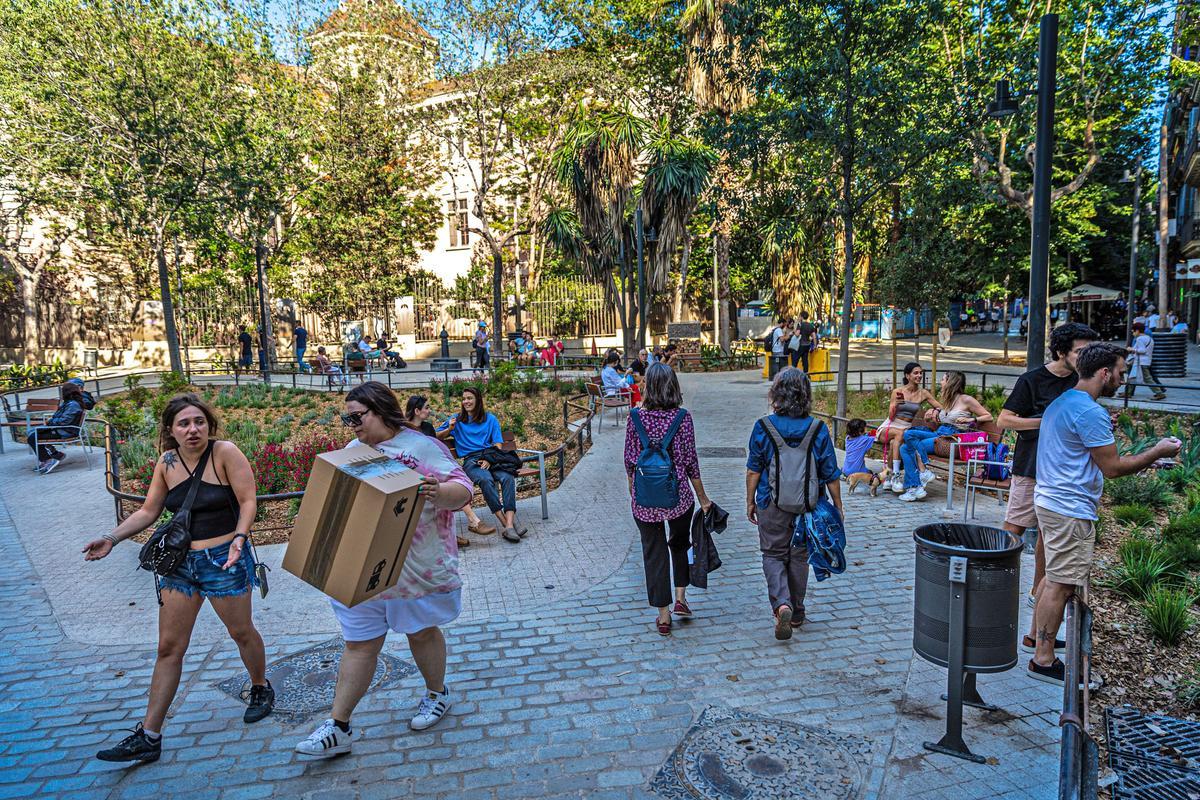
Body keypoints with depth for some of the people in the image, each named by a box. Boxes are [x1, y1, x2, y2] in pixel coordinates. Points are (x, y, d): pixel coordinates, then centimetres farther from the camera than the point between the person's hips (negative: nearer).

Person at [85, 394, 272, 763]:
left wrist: (239, 537, -28)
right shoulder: (166, 463, 2)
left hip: (224, 559, -4)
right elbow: (148, 511, 10)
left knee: (241, 632, 12)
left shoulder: (225, 453, -13)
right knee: (169, 647, 7)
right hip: (179, 562, 5)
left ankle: (261, 688, 39)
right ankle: (149, 737, 14)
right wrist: (111, 539, 0)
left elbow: (248, 501, -14)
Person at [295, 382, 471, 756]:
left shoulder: (421, 447, -13)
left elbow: (462, 490, -18)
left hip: (415, 569, -5)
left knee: (422, 631, 15)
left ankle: (437, 694, 39)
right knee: (358, 644, 11)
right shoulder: (353, 450, 8)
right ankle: (339, 727, 22)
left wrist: (438, 492, -40)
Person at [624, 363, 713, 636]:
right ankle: (680, 598, 24)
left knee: (654, 552, 10)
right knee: (680, 543, 26)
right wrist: (702, 497, 6)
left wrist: (632, 490, 16)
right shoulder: (682, 417, -8)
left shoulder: (635, 416, -5)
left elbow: (630, 459, 0)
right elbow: (690, 461, -4)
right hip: (678, 494, 0)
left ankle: (663, 615, 16)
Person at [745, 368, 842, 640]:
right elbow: (831, 475, -4)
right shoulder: (818, 429, -9)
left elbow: (753, 470, -6)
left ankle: (782, 604, -10)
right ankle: (796, 611, 30)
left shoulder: (762, 428, -12)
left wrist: (750, 501, 6)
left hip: (772, 505, -1)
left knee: (773, 554, 12)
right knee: (799, 556, 17)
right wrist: (837, 505, 9)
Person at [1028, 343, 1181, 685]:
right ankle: (1044, 660, 4)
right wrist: (1157, 452, -4)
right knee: (1061, 585, -3)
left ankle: (1038, 637, 31)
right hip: (1070, 510, -10)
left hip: (1050, 500, 10)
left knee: (1054, 578, 20)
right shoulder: (1091, 412, -19)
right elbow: (1112, 467, -16)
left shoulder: (1061, 402, 13)